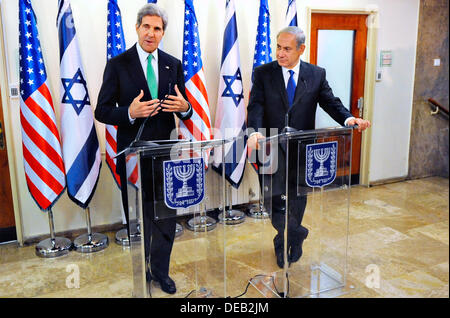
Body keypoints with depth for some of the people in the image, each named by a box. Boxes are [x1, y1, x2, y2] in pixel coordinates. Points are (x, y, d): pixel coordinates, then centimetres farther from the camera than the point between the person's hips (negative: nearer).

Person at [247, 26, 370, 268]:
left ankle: (286, 243, 35)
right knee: (274, 198, -2)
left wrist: (348, 119, -20)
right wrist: (255, 132, -30)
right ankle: (297, 234, 26)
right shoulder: (263, 73, 0)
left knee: (297, 199, 12)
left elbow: (330, 101, 1)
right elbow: (256, 106, -11)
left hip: (302, 148, 1)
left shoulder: (316, 74, 4)